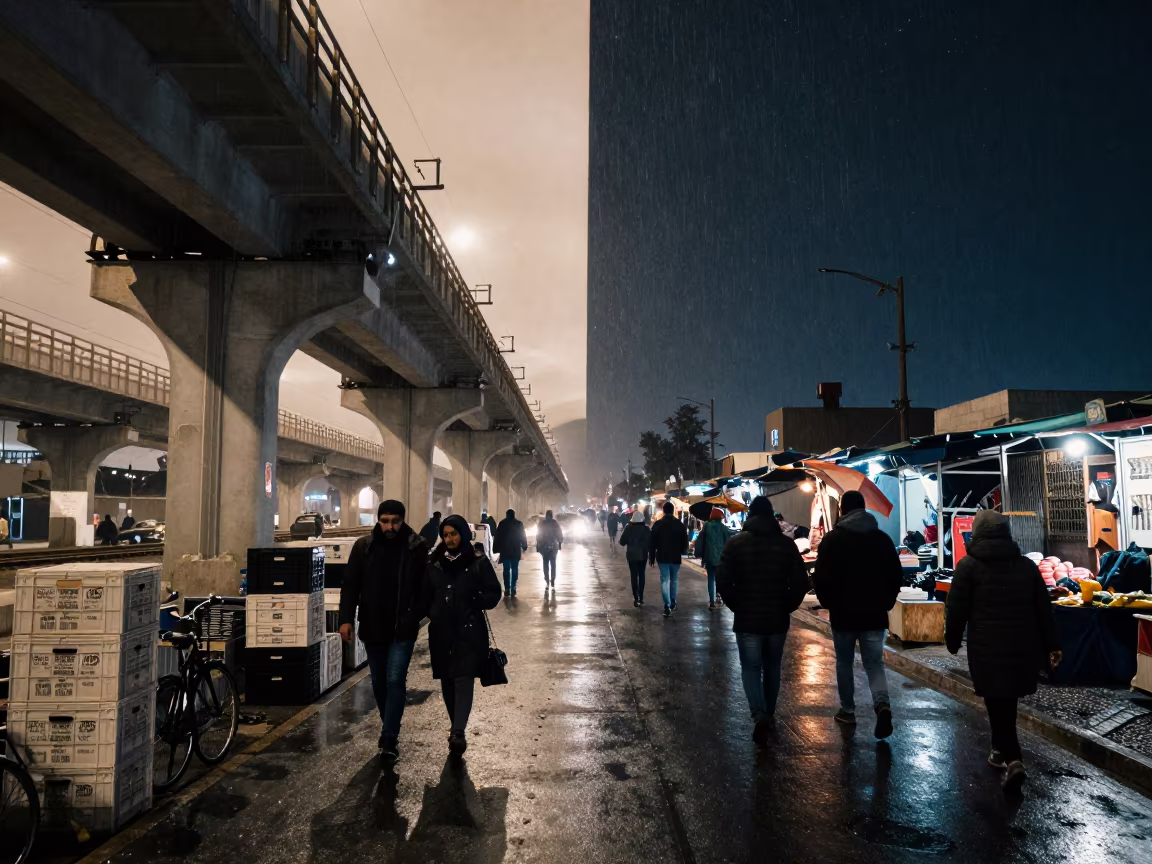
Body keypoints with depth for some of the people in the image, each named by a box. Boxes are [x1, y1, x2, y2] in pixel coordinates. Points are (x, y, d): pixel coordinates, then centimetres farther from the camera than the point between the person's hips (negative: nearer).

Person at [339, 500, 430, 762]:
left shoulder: (417, 547, -9)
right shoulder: (363, 547, -2)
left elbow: (426, 587, -5)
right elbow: (350, 585, 1)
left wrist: (415, 617, -14)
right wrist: (346, 619, -7)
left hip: (403, 630, -3)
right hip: (372, 628, 4)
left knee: (395, 681, -8)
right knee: (379, 683, 15)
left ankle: (389, 740, -4)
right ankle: (390, 729, 33)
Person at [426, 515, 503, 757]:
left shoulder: (479, 563, -3)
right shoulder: (435, 564, 8)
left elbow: (494, 594, 0)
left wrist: (474, 604, -14)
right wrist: (432, 613, 0)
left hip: (469, 632, -4)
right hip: (441, 632, 4)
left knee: (464, 679, -13)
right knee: (447, 681, 9)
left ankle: (458, 732, -21)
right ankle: (457, 729, 22)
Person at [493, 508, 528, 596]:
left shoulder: (502, 523, 0)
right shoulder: (519, 524, 3)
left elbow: (498, 536, -2)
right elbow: (523, 537, 5)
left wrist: (496, 549, 1)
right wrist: (524, 547, 14)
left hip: (505, 550, 0)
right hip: (516, 550, 1)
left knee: (506, 570, 4)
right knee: (514, 569, 5)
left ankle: (507, 589, -3)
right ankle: (513, 589, -2)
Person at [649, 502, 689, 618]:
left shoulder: (657, 524, -6)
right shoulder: (680, 524, -4)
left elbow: (652, 543, -4)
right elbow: (685, 542, 2)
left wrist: (651, 557, 5)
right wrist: (682, 552, 21)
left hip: (662, 557, -1)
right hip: (675, 557, 1)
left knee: (664, 580, -1)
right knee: (674, 580, 17)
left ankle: (667, 606, -12)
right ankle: (672, 604, 24)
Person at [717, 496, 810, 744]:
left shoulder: (736, 543, -6)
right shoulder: (786, 544, -2)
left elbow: (723, 580, -10)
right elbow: (800, 582, -5)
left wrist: (736, 606, 4)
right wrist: (787, 607, 8)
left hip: (746, 618, -2)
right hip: (778, 619, 2)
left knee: (751, 668, 5)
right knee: (772, 667, 19)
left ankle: (759, 714, -14)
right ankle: (769, 714, 29)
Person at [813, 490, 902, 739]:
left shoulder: (832, 539, -6)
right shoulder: (882, 538, 3)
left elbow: (821, 577, -9)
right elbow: (896, 575, 5)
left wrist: (828, 603, 7)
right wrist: (885, 602, 15)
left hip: (843, 613, -2)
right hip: (874, 613, 2)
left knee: (844, 663, 13)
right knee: (874, 663, 6)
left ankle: (848, 711, 20)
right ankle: (883, 705, -16)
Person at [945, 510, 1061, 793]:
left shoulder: (969, 565, -5)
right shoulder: (1026, 565, 8)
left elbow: (957, 610, -6)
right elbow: (1044, 609, 8)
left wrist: (952, 641, 6)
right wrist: (1052, 645, 10)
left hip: (987, 649, -5)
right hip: (1022, 648, 5)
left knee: (997, 705, -1)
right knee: (1007, 702, 19)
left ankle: (1013, 760, -14)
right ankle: (1001, 751, 30)